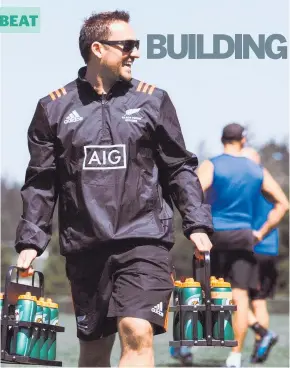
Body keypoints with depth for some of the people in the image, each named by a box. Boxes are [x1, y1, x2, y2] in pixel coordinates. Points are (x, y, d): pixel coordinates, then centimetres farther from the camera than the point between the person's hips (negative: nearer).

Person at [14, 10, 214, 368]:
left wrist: (196, 224, 1)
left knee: (137, 334, -18)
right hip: (85, 246, 2)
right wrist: (30, 242, 2)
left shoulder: (153, 101, 5)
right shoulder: (54, 107, 5)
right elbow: (41, 182, 8)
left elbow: (179, 168, 10)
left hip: (144, 240, -1)